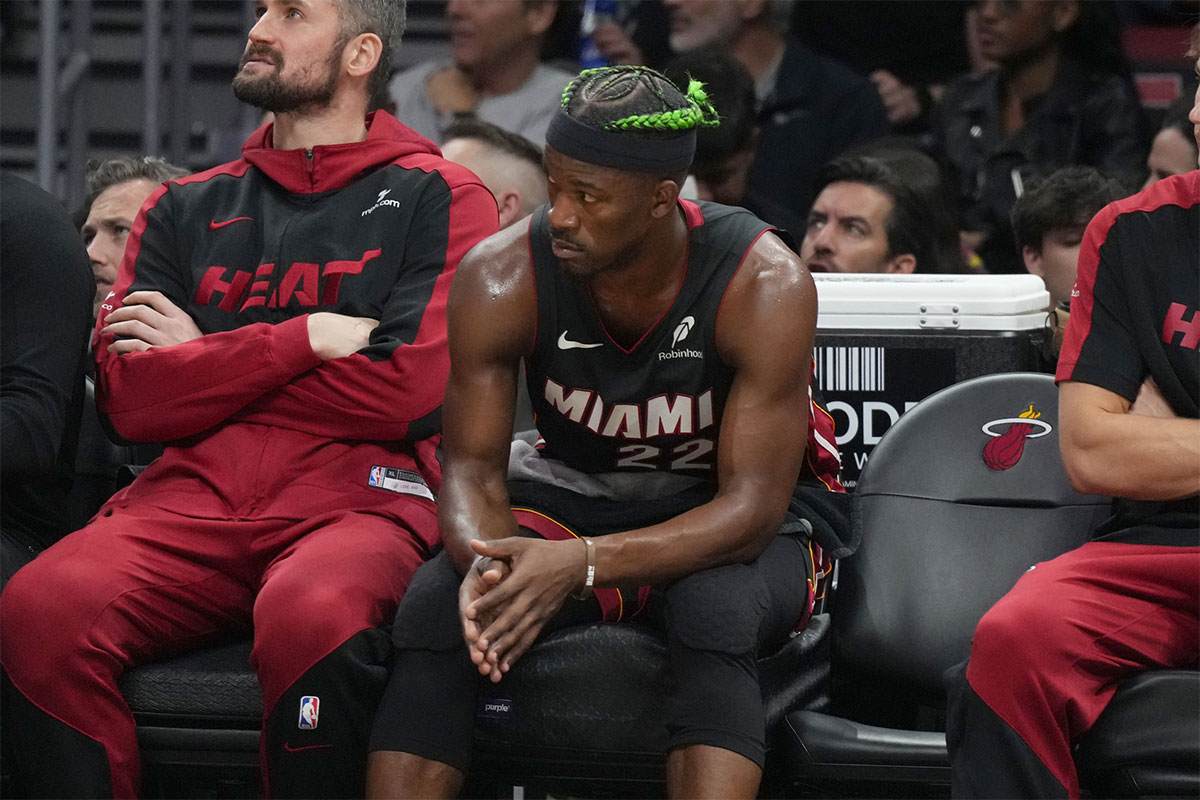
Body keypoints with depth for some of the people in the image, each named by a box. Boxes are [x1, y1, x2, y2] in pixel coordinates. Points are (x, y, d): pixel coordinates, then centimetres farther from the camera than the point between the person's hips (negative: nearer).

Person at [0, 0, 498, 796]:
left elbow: (410, 392, -4)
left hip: (357, 498, -3)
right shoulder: (186, 211, 23)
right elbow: (131, 399, 9)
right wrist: (304, 339, -1)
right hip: (191, 497, 3)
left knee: (312, 615, -39)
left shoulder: (438, 199, 11)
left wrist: (205, 367, 5)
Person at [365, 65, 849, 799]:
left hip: (727, 516, -3)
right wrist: (487, 564, -37)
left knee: (716, 610, -38)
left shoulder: (764, 286, -26)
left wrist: (581, 562, -42)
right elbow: (474, 469, -11)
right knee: (435, 606, -26)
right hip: (575, 489, 3)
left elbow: (751, 509, -28)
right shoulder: (502, 278, -17)